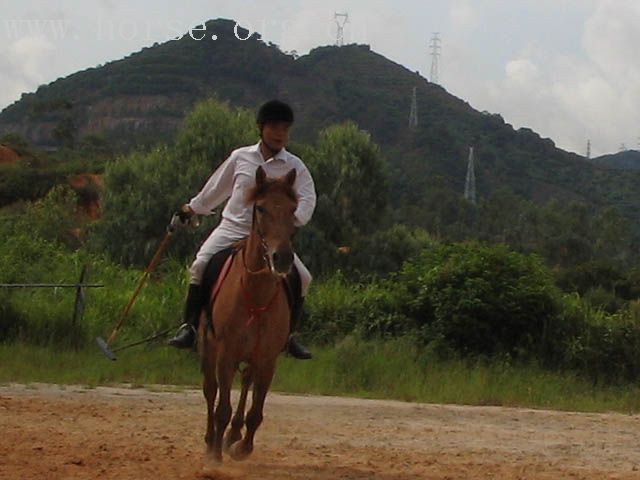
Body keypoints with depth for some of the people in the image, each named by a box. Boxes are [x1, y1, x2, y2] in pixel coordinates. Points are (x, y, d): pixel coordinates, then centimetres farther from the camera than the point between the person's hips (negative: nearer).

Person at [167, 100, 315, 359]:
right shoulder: (240, 157, 4)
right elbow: (218, 187, 17)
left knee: (302, 278, -12)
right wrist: (194, 207, 26)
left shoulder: (294, 167, 0)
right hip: (232, 228, 0)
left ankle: (287, 335, 6)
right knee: (201, 266, -23)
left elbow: (307, 199, -8)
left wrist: (293, 218, -28)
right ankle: (190, 326, -14)